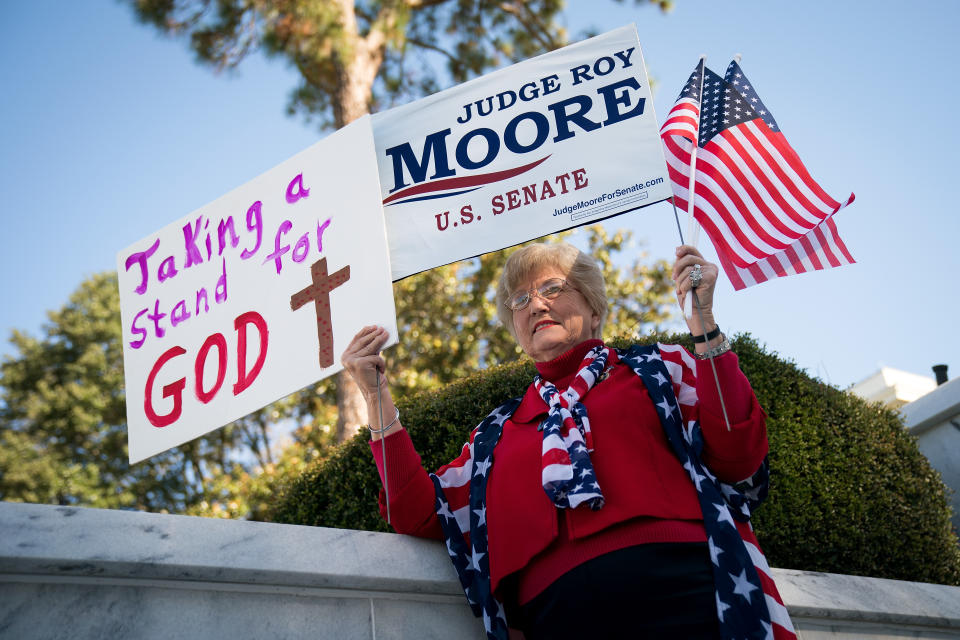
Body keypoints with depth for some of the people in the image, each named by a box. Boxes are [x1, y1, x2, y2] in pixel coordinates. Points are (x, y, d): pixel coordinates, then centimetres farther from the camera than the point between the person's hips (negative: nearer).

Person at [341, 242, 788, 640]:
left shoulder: (657, 368, 19)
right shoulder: (497, 433, 25)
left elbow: (738, 457, 4)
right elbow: (421, 517, 14)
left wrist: (703, 324, -1)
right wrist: (378, 397, 12)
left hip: (679, 590, -1)